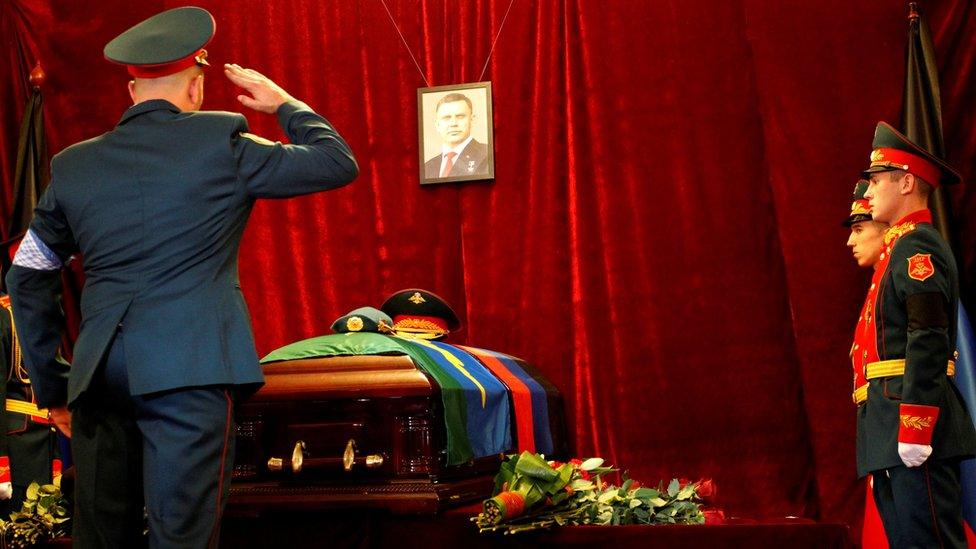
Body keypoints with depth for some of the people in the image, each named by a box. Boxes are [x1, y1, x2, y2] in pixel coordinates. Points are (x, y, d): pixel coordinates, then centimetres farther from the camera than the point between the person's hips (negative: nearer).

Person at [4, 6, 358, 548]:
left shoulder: (74, 165, 15)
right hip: (190, 368, -4)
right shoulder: (220, 143, 2)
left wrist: (52, 387, 25)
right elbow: (338, 162, 8)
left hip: (99, 376, 5)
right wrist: (284, 104, 24)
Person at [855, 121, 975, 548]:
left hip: (913, 415, -10)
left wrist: (914, 430, -24)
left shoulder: (917, 246, -9)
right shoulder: (902, 247, 22)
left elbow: (929, 340, -19)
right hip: (893, 433, 10)